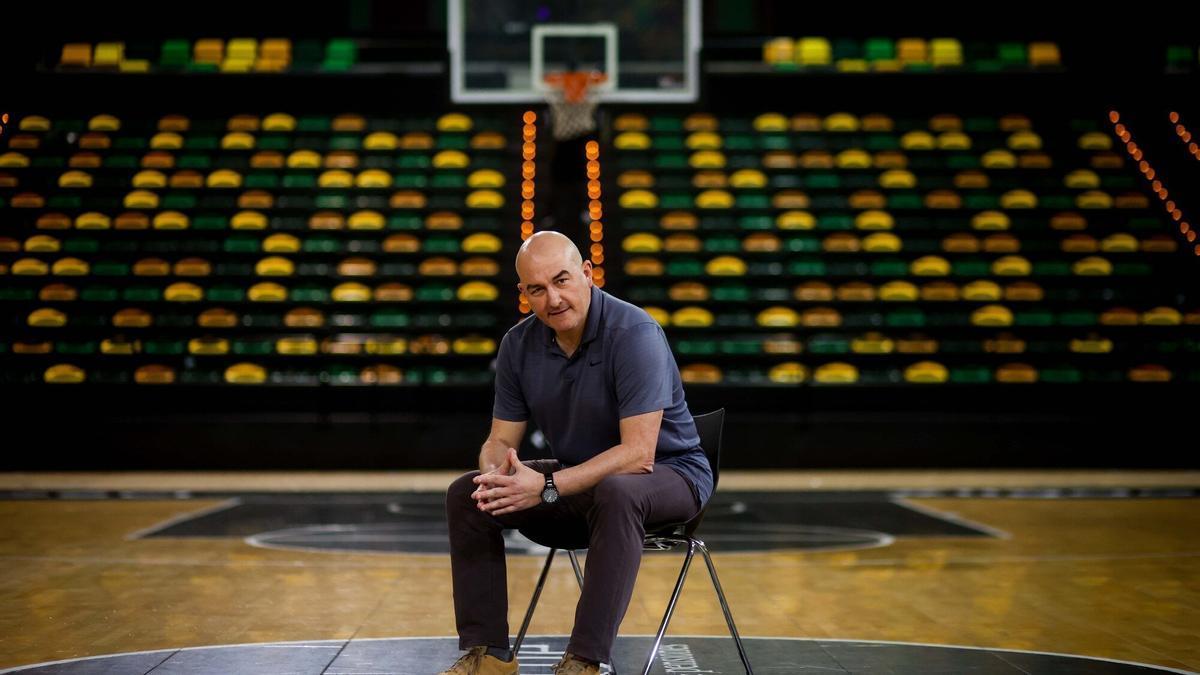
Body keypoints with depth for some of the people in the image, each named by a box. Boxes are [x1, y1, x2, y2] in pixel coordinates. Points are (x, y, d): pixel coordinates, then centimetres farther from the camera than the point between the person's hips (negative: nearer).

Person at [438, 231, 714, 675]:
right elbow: (500, 441, 1)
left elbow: (638, 454, -29)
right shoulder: (520, 344, -4)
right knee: (466, 494, -8)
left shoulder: (635, 333, -25)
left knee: (615, 495, -40)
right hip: (580, 478, 7)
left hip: (667, 473, -6)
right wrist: (498, 473, -24)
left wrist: (547, 488, -34)